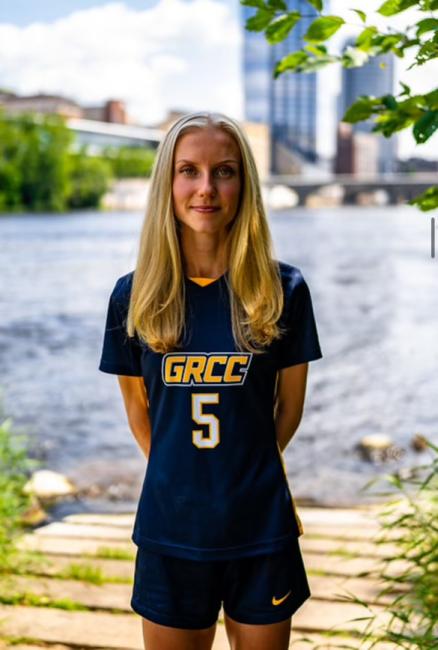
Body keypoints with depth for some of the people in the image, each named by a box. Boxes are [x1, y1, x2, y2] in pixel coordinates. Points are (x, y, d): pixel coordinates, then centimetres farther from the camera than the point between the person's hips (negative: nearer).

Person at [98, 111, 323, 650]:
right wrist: (182, 476, 8)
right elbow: (137, 407, 8)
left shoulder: (284, 290, -7)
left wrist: (243, 474, 8)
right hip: (170, 532, 1)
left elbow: (289, 408, 3)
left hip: (262, 533, 0)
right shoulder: (133, 296, -4)